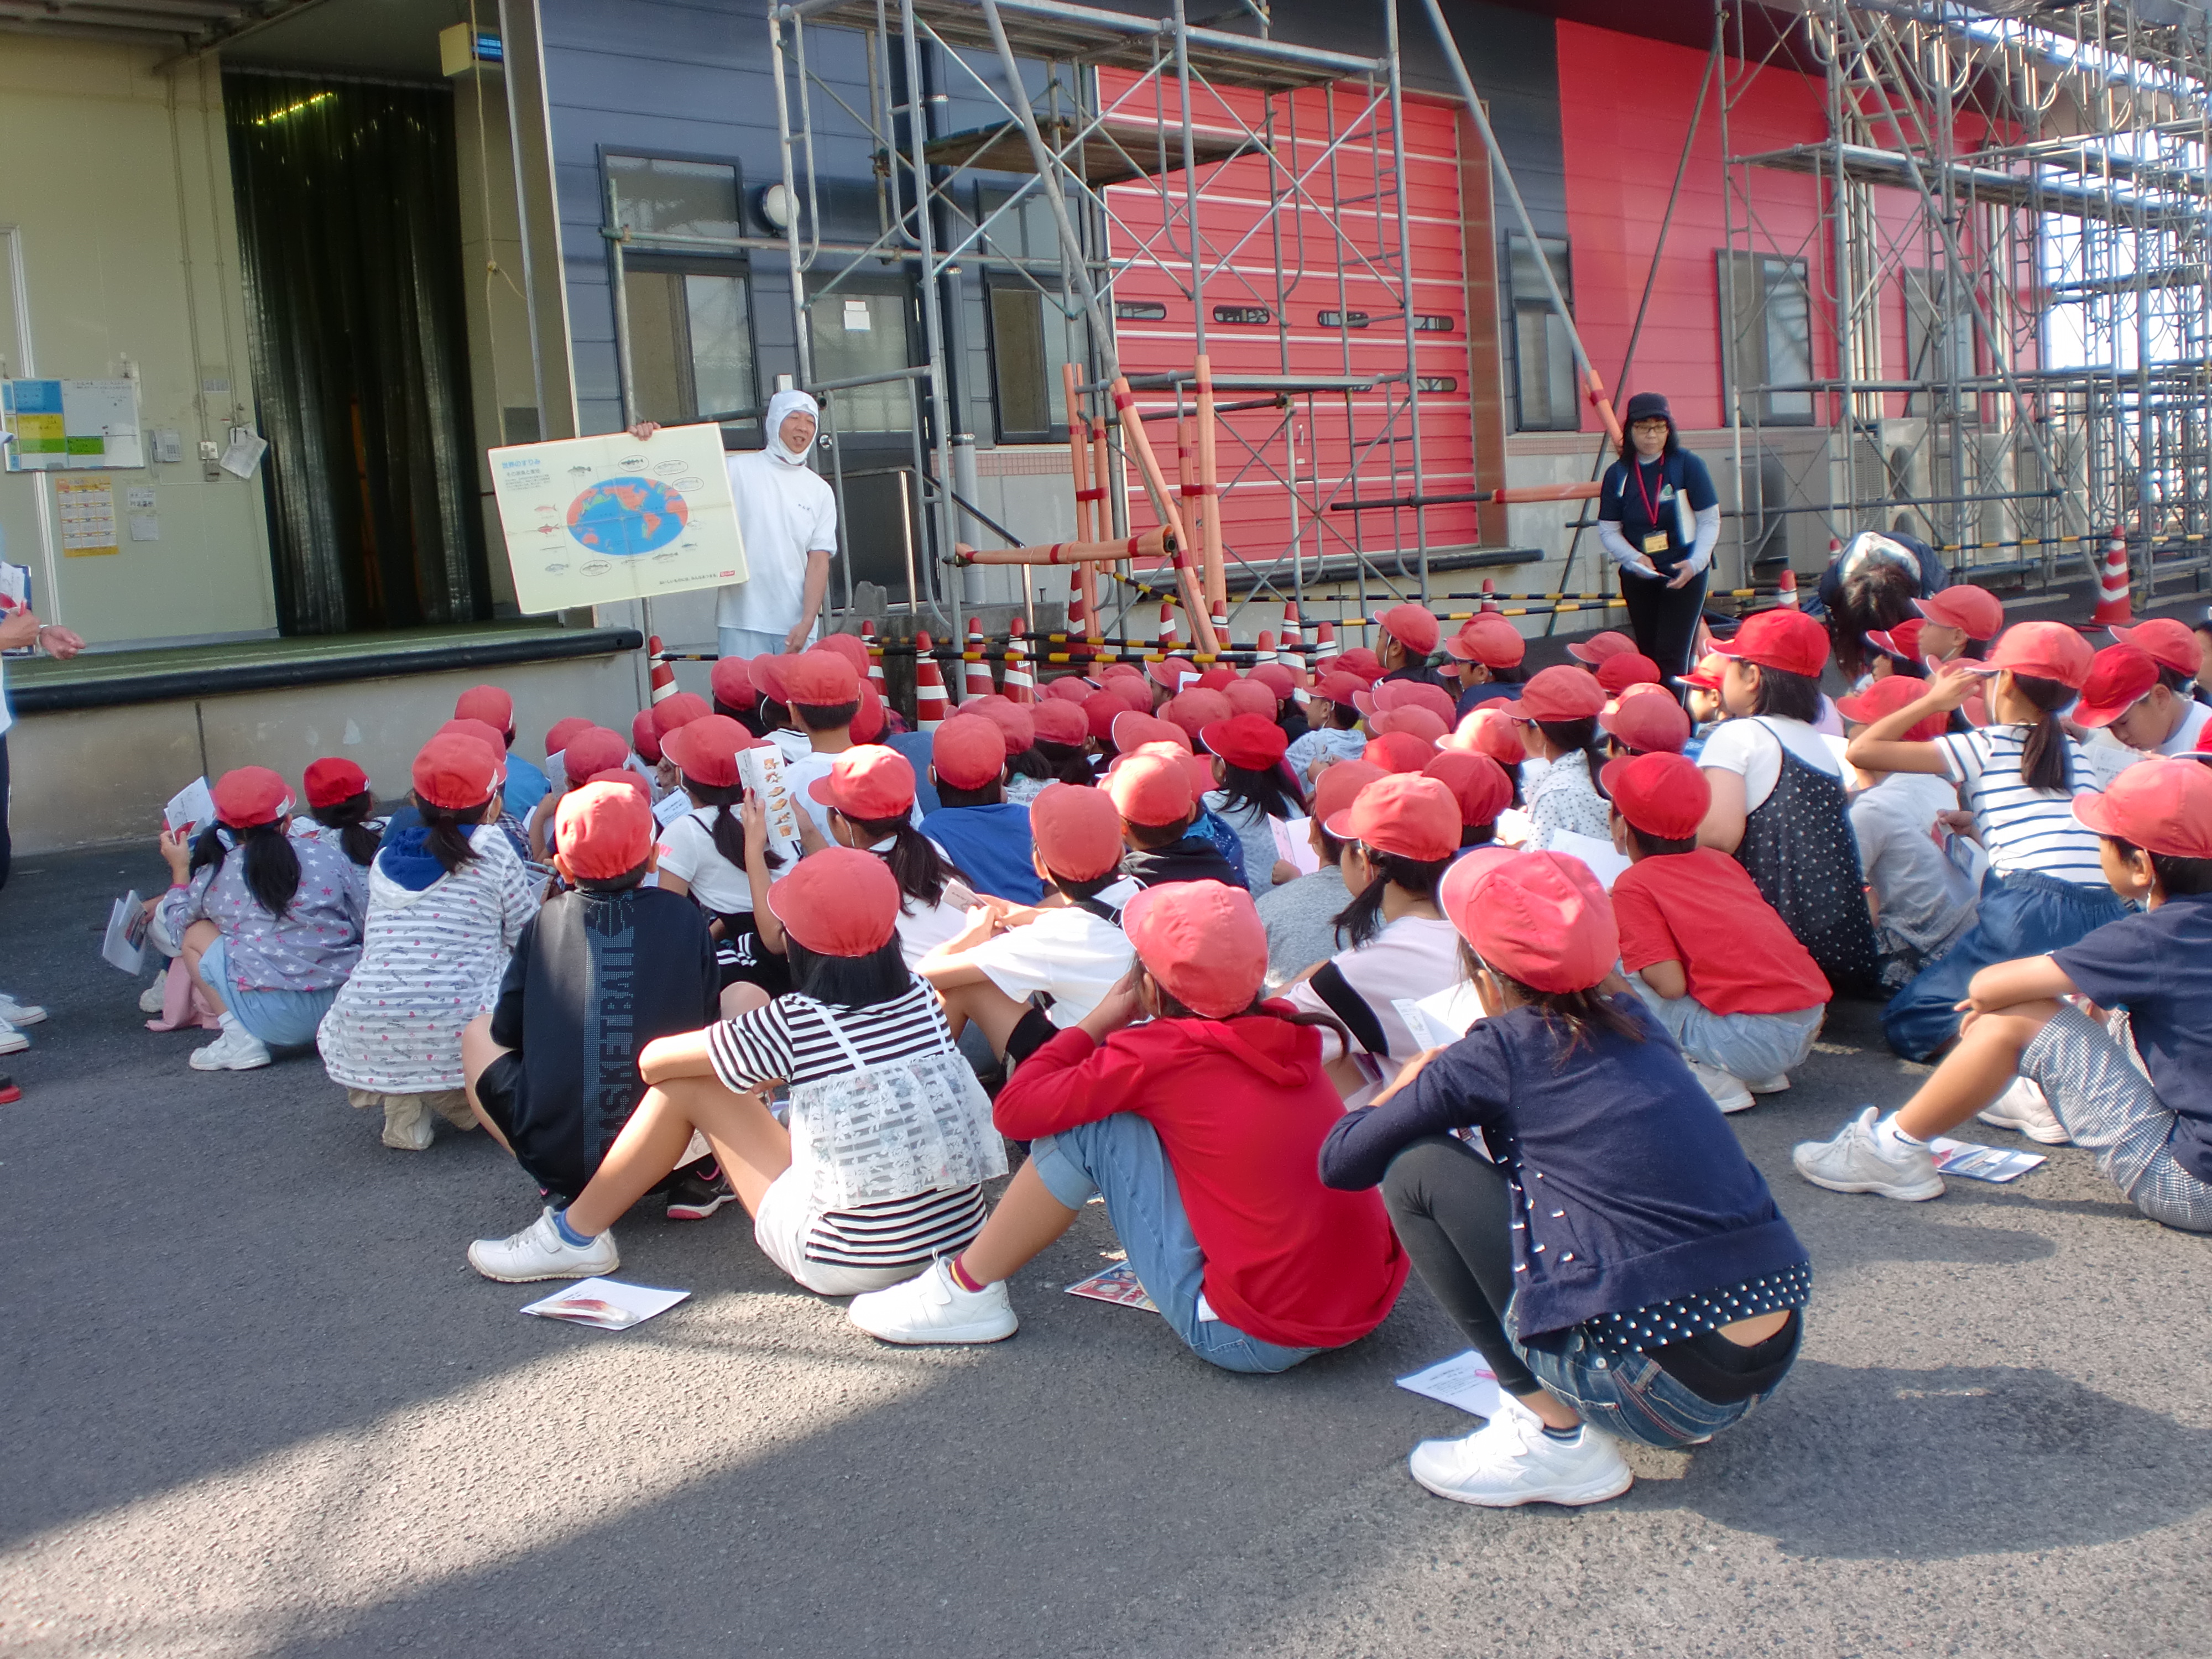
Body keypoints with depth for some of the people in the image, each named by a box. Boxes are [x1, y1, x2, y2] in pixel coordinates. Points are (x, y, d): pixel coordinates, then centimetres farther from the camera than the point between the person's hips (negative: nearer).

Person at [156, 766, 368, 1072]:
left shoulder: (214, 877, 2)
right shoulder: (328, 855, 4)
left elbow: (178, 927, 20)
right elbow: (361, 926, 10)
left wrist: (180, 870, 33)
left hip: (277, 1020, -3)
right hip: (349, 1007, 3)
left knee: (196, 935, 15)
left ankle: (241, 1039, 3)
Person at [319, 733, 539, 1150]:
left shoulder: (384, 859, 15)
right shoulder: (491, 847, 3)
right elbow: (529, 937, 6)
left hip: (366, 1049, 4)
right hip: (456, 1040, -4)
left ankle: (403, 1106, 14)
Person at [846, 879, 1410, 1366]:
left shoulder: (1162, 1051, -12)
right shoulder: (1285, 1034, 6)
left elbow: (1015, 1110, -8)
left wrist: (1101, 1019, 3)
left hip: (1250, 1337, -7)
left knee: (1087, 1127, -2)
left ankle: (968, 1291, 12)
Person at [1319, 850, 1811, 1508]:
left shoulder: (1500, 1050, -5)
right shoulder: (1632, 1018, 12)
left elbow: (1341, 1161, 0)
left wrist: (1407, 1085, 19)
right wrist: (1443, 1083, 27)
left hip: (1665, 1392, -8)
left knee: (1416, 1173, -1)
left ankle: (1557, 1435, 1)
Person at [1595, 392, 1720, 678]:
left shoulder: (1687, 465, -5)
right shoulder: (1617, 475, 2)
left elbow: (1710, 520, -3)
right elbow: (1608, 531, 3)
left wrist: (1695, 563, -18)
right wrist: (1635, 559, -16)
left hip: (1683, 573, -4)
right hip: (1638, 577, 4)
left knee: (1671, 655, -13)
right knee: (1648, 656, 11)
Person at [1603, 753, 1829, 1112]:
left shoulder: (1634, 884, -3)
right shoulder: (1722, 861, 16)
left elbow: (1670, 984, -12)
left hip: (1755, 1040, -7)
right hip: (1811, 1026, 7)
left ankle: (1708, 1079, -7)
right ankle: (1767, 1075, 14)